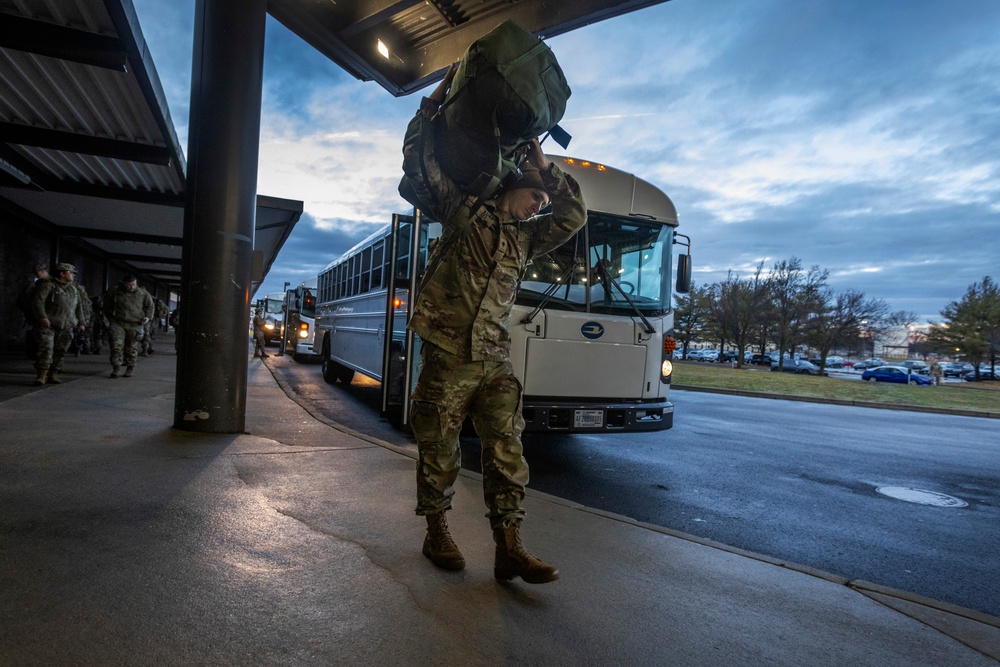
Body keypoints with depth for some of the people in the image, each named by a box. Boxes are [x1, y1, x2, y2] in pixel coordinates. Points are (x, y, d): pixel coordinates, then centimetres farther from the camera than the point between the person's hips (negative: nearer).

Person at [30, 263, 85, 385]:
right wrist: (42, 316, -26)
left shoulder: (73, 289, 19)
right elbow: (37, 300, -15)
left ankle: (53, 375, 11)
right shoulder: (47, 285, -3)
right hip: (48, 325, -6)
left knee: (60, 351, 4)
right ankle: (42, 375, -12)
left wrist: (80, 322, 17)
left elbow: (78, 307, 24)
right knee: (46, 348, -14)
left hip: (66, 327, 6)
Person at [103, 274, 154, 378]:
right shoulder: (115, 291, 2)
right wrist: (109, 317, 15)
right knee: (116, 345, -11)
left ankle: (130, 368, 20)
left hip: (134, 325, 0)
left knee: (130, 347, 6)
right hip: (117, 323, 0)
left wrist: (148, 317, 1)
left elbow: (149, 306, 15)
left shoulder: (143, 294, 2)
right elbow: (106, 303, 18)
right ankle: (116, 368, -6)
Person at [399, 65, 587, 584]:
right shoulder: (464, 212, 6)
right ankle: (437, 532, 22)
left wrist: (544, 163, 9)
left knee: (506, 448, -2)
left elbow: (573, 215, 12)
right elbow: (420, 161, 3)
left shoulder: (524, 238, 19)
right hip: (447, 355, -4)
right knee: (439, 449, 5)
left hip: (495, 360, 5)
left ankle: (509, 549, 3)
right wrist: (436, 101, 1)